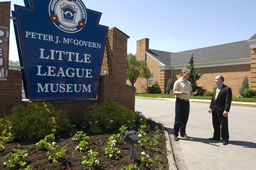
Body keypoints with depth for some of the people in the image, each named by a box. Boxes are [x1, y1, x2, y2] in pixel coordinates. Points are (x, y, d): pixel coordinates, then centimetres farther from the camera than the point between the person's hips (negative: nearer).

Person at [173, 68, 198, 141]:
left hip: (187, 102, 7)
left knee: (185, 119, 11)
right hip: (180, 101, -7)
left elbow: (190, 92, 21)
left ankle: (183, 133, 24)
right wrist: (181, 93, -28)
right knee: (178, 119, -4)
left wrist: (194, 93, -1)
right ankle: (175, 134, 4)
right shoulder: (178, 82, -5)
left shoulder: (188, 83, 17)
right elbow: (174, 92, -11)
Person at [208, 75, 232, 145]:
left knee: (223, 125, 2)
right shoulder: (215, 89, 15)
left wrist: (226, 110, -21)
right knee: (215, 124, 15)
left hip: (222, 110, -7)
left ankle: (225, 139, 15)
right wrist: (210, 107, 10)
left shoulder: (227, 89, -9)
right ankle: (216, 137, 28)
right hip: (214, 110, 7)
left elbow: (228, 100, -15)